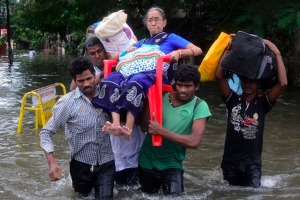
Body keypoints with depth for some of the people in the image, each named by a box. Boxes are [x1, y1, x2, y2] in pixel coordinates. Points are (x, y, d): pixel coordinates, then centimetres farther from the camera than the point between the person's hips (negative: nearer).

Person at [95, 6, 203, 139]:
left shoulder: (170, 38, 25)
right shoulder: (142, 42, 37)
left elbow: (197, 50, 12)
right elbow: (114, 57, 35)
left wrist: (179, 53, -7)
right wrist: (128, 50, 13)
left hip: (157, 74, -5)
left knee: (136, 81, -41)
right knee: (111, 79, -29)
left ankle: (128, 129, -51)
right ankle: (116, 124, -46)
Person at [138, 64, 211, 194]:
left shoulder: (199, 106, -14)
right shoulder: (161, 96, -6)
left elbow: (194, 142, -25)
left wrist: (160, 131, -28)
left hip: (172, 164, -3)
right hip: (147, 161, 3)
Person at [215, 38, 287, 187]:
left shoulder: (262, 103, -3)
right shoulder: (233, 100, -1)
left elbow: (283, 83, -15)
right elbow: (219, 76, -10)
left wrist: (277, 53, -15)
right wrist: (228, 48, -10)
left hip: (252, 162, -2)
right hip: (230, 160, 2)